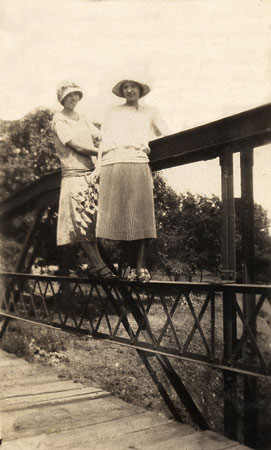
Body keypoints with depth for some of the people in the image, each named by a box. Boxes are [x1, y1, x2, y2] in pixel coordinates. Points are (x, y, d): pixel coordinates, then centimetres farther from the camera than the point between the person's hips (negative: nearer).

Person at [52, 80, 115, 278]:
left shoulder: (82, 117, 21)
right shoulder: (59, 119, -1)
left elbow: (102, 137, 16)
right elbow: (77, 146, -10)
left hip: (91, 172, 7)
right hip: (74, 174, -6)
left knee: (93, 220, 3)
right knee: (83, 222, -8)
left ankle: (93, 265, 7)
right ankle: (99, 264, -9)